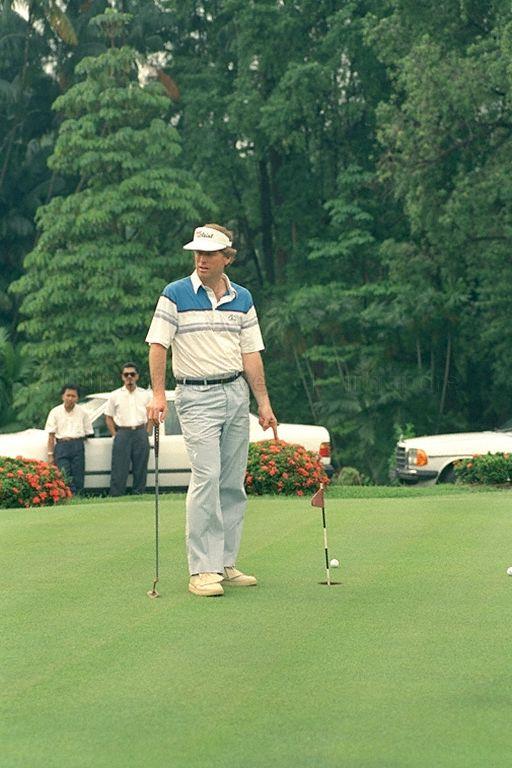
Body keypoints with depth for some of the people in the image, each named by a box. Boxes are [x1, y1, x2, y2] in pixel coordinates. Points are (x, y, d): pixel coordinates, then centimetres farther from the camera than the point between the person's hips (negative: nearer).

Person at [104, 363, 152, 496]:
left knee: (140, 468, 2)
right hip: (122, 433, -2)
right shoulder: (115, 395, 6)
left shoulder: (145, 395, 10)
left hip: (141, 433, 2)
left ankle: (139, 494, 8)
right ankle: (116, 495, -8)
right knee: (119, 469, -7)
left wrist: (145, 433, 3)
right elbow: (108, 417, 8)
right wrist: (115, 435, -1)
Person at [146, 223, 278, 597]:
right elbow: (158, 345, -6)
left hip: (237, 393, 5)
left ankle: (225, 564, 14)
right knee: (207, 476, -15)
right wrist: (158, 394, -15)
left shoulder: (242, 299, 10)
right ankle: (202, 570, -14)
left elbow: (251, 354, 12)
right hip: (197, 396, -5)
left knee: (233, 483, 6)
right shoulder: (176, 295, -3)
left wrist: (264, 402, 8)